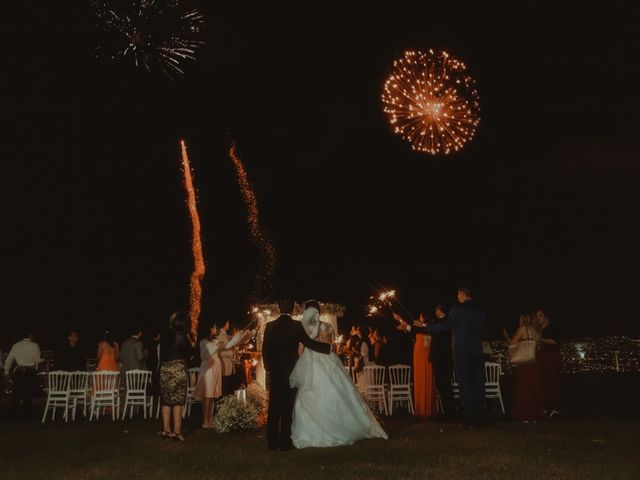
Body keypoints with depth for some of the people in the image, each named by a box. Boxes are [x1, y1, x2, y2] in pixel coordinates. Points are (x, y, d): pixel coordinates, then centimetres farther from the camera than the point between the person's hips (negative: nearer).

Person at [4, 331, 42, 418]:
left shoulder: (16, 345, 5)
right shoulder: (35, 346, -5)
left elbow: (9, 359, 8)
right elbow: (37, 360, -6)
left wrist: (6, 371, 15)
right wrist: (42, 360, 15)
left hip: (19, 371, 3)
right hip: (31, 372, -2)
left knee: (17, 392, 17)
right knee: (29, 394, 6)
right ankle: (27, 414, 10)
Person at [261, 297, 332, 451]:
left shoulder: (270, 326, 0)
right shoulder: (296, 326, -9)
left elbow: (265, 349, 4)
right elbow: (310, 343, -11)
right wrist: (329, 347, 0)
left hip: (274, 372, 3)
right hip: (290, 371, -3)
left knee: (274, 407, 8)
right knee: (287, 408, 3)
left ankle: (272, 441, 11)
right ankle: (284, 441, 5)